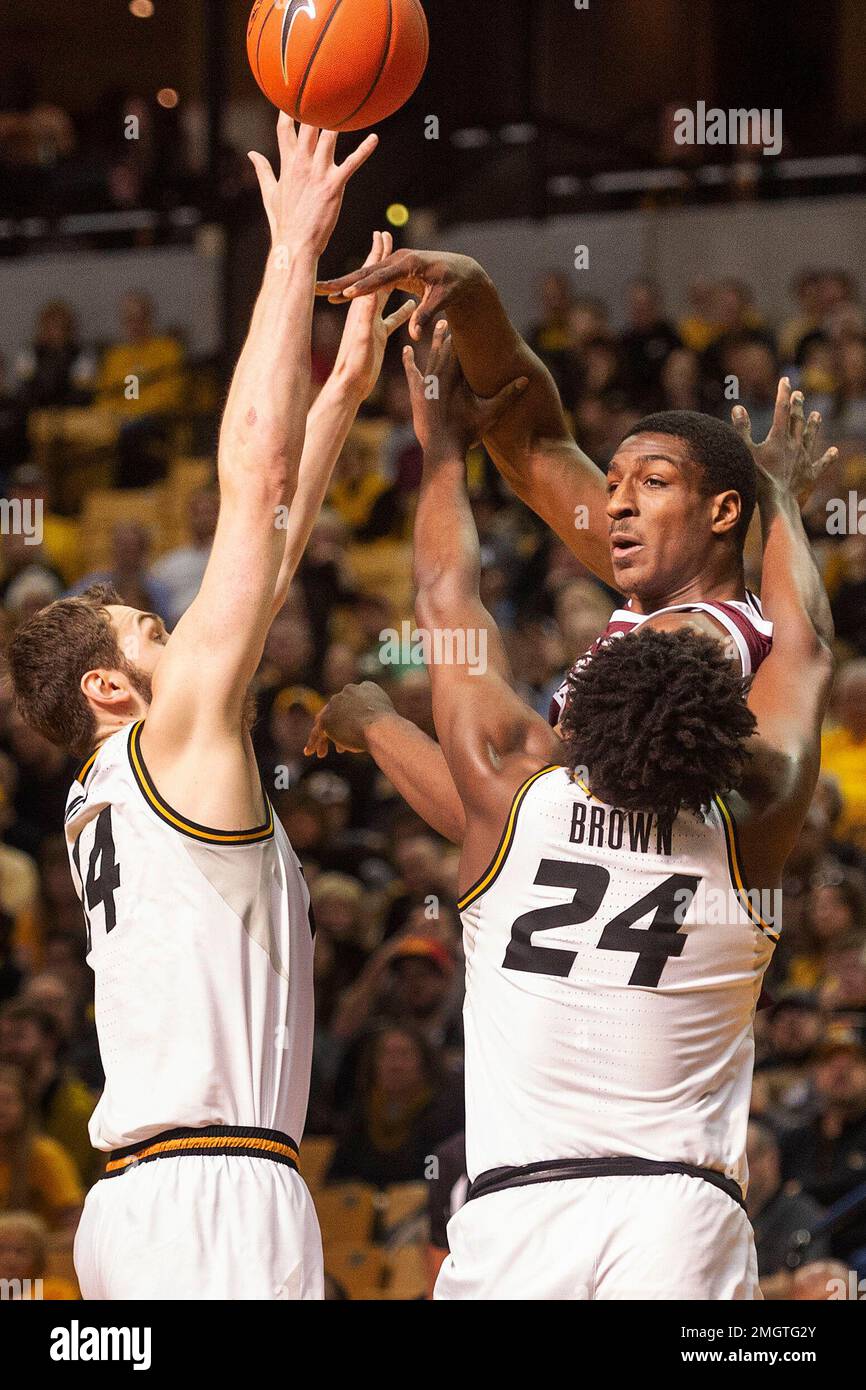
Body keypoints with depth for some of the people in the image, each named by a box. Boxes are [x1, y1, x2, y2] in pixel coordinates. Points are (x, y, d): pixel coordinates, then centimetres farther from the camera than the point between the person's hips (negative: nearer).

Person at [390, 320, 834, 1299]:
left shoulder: (510, 788, 1)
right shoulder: (749, 827, 3)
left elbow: (446, 599, 17)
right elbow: (805, 648, 21)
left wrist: (442, 446, 31)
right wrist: (780, 494, 36)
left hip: (516, 1211, 0)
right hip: (684, 1219, 0)